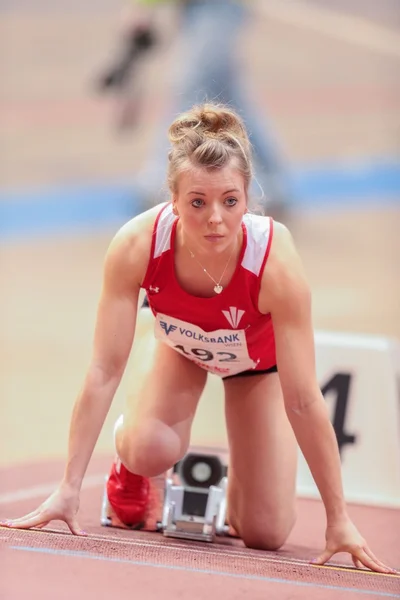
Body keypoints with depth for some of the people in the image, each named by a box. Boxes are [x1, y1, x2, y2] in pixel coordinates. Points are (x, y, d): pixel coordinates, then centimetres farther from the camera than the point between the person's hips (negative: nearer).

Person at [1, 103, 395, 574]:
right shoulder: (136, 245, -38)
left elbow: (303, 402, -36)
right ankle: (129, 456, 9)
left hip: (258, 356, -1)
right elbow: (104, 372, -32)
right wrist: (68, 490, -33)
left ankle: (239, 478, 30)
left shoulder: (276, 262, -41)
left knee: (264, 535, -6)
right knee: (152, 450, -29)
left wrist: (338, 519, -31)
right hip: (181, 343, 1)